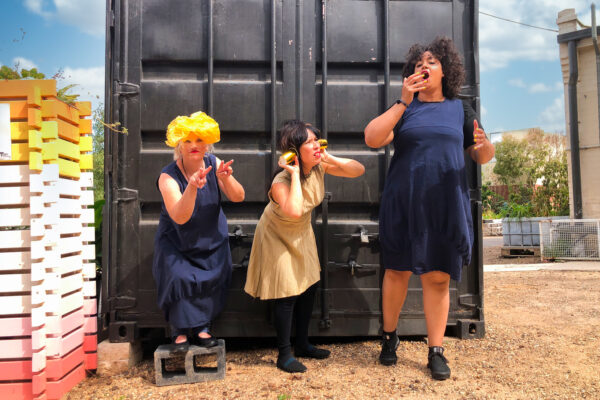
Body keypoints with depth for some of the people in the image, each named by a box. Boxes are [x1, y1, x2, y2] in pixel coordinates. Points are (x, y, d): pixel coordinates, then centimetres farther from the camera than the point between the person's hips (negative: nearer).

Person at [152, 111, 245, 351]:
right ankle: (180, 331, 1)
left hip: (211, 240, 3)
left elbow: (238, 197, -15)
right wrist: (192, 187, -47)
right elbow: (179, 217, -33)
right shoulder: (169, 176, -22)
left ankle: (201, 326, 10)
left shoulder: (213, 164, -10)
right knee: (179, 276, -19)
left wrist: (226, 179, -35)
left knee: (215, 276, -8)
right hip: (177, 241, -3)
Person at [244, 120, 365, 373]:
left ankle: (302, 344, 28)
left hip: (302, 234, 7)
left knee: (309, 286, 10)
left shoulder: (319, 168, -15)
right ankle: (284, 354, 11)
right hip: (277, 236, -7)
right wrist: (295, 174, -44)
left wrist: (329, 158, -25)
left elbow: (358, 170, -13)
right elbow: (294, 210, -52)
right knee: (287, 294, -6)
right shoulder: (281, 181, -34)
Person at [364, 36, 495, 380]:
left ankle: (436, 352, 14)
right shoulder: (403, 109, 7)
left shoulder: (459, 109, 11)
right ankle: (389, 337, 26)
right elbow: (372, 139, -10)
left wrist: (484, 144, -12)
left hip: (446, 206, 1)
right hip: (403, 205, 0)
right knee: (397, 271, 6)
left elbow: (485, 156, 12)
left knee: (438, 278, 2)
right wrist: (404, 102, -14)